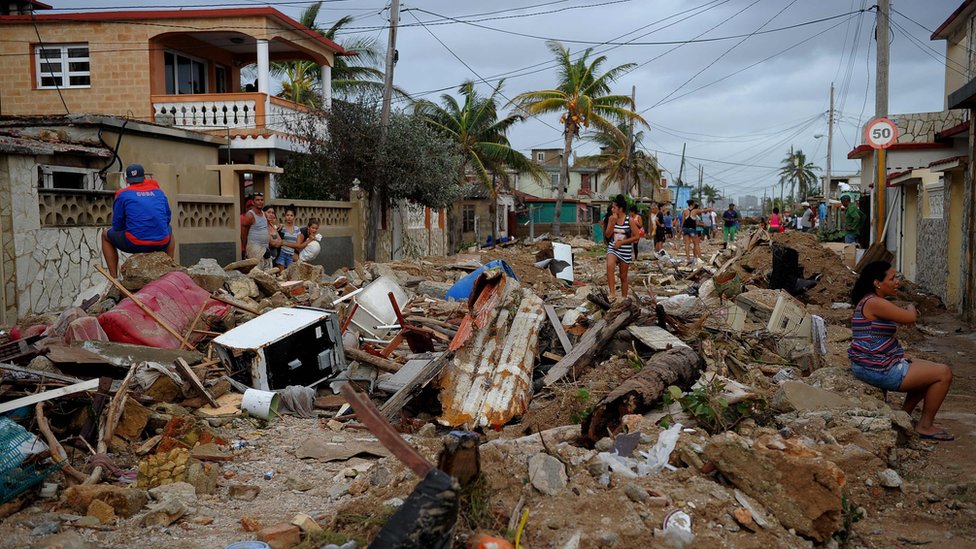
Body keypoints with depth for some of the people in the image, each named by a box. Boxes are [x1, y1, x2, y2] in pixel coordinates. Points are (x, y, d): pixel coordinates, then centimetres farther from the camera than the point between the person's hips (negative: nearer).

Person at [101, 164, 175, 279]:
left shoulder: (122, 194, 5)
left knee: (106, 235, 27)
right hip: (161, 244, 3)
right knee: (169, 229, 39)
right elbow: (168, 218, 21)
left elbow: (117, 226, 6)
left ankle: (114, 278, 17)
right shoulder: (158, 191, 14)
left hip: (135, 244, -3)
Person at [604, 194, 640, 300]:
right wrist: (612, 222, -14)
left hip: (625, 250, -2)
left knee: (623, 277, 8)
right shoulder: (611, 218, 1)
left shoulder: (630, 220, -8)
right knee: (609, 265, -30)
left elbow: (636, 236, -7)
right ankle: (612, 293, -30)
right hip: (613, 248, 2)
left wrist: (622, 242, -13)